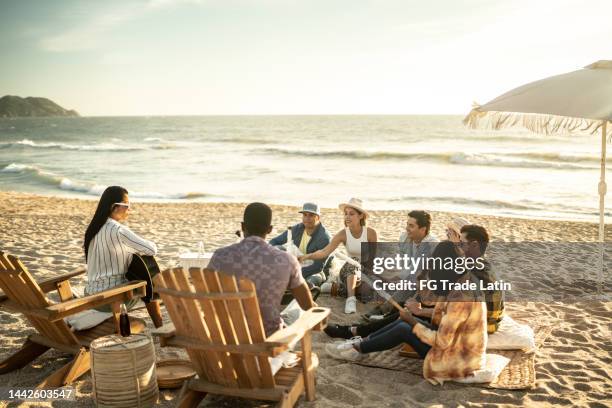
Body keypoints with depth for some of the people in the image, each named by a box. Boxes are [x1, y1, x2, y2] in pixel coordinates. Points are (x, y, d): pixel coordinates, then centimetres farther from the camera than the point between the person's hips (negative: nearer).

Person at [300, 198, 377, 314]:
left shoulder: (370, 232, -13)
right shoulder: (343, 234, -12)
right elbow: (325, 252, -24)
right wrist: (307, 256, -41)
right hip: (350, 271, 0)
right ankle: (351, 299, -37)